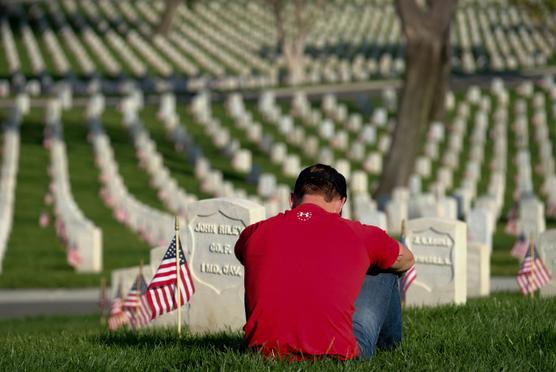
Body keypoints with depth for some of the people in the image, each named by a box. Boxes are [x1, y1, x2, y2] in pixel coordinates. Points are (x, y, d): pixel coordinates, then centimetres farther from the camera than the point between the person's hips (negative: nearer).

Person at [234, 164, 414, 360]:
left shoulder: (256, 233, 7)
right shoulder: (357, 234, 2)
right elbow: (406, 260, 26)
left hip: (265, 349, 3)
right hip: (337, 354, -2)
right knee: (385, 272, 22)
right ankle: (388, 343, 48)